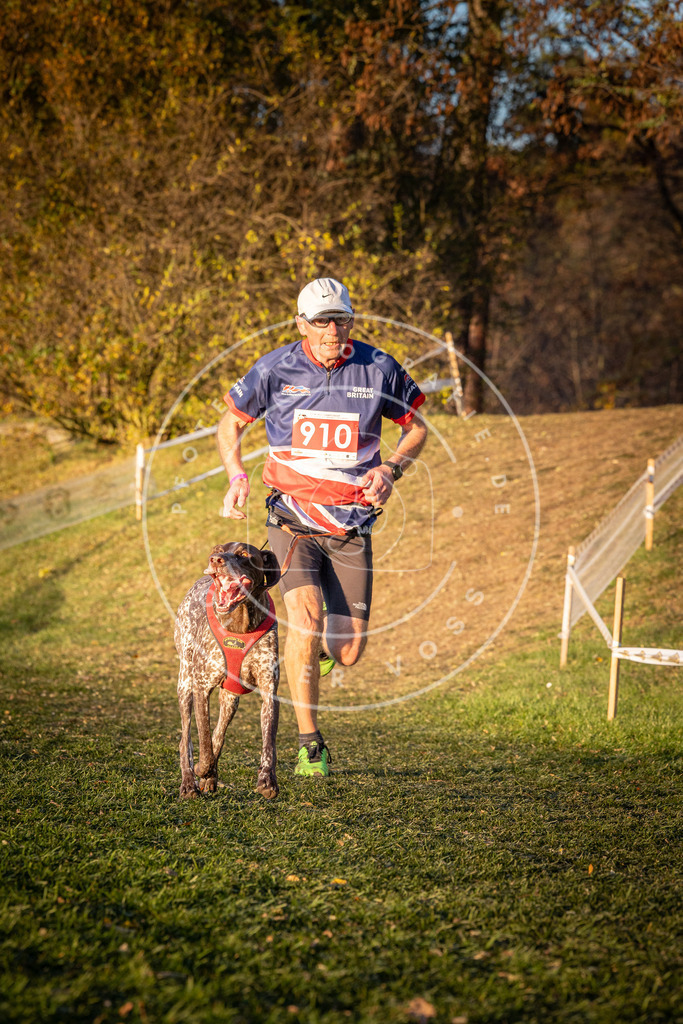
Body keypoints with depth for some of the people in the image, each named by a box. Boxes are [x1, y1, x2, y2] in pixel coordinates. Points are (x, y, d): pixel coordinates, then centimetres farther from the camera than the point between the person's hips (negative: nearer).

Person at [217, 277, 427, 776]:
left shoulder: (378, 369, -2)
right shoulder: (276, 369, -5)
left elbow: (417, 427, 12)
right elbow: (231, 423, 10)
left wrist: (389, 470, -6)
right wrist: (237, 477, -7)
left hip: (352, 524, 2)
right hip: (293, 517, -2)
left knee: (348, 651, -3)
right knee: (306, 617, -23)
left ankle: (307, 648, 37)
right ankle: (310, 742, -8)